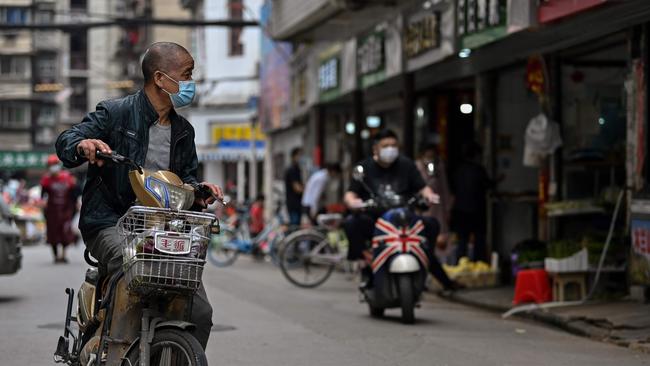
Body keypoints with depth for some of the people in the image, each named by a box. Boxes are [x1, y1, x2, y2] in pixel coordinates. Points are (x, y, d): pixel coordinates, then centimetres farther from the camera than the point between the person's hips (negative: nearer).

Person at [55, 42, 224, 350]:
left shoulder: (183, 131, 18)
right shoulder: (115, 113, 0)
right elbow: (65, 141, -5)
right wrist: (83, 146, -30)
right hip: (110, 223, -5)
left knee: (200, 312, -8)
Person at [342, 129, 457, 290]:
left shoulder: (406, 164, 9)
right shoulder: (365, 167, 3)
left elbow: (422, 187, 6)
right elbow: (350, 194, -2)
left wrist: (429, 195, -17)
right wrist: (352, 202, -26)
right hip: (372, 219, -1)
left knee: (431, 223, -21)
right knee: (350, 223, -31)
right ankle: (367, 260, -16)